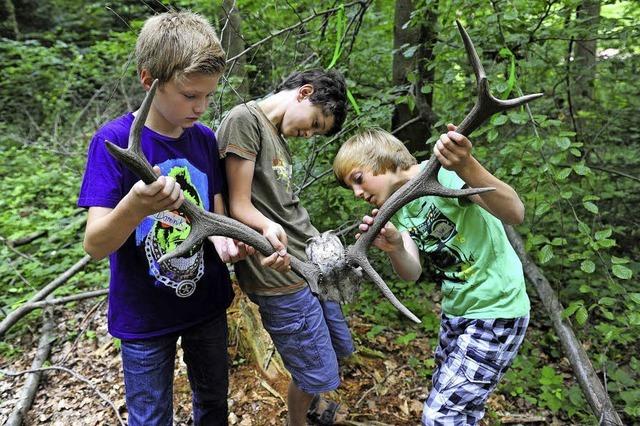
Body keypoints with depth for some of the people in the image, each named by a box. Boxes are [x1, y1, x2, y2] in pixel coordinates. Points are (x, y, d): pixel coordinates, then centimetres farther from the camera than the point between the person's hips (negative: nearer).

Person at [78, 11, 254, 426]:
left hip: (208, 304, 4)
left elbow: (215, 212, 2)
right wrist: (136, 207, -43)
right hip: (144, 317, -4)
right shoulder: (113, 140, -18)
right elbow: (95, 245, -22)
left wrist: (223, 237, -21)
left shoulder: (205, 138, -4)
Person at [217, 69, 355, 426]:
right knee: (318, 373, 6)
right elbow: (240, 206, -16)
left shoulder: (278, 136, 15)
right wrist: (268, 228, -34)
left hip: (313, 261, 10)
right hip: (283, 273, -9)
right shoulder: (244, 119, -11)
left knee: (339, 348, 25)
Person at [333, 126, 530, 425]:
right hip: (457, 311, 8)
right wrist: (394, 249, -30)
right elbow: (411, 273, -8)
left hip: (497, 311, -8)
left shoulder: (442, 170, -20)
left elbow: (515, 213, -31)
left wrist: (466, 167, -47)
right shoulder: (398, 208, 3)